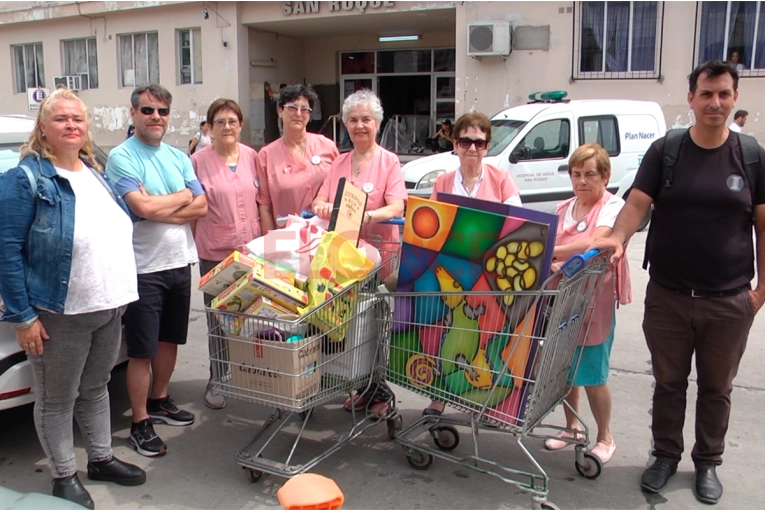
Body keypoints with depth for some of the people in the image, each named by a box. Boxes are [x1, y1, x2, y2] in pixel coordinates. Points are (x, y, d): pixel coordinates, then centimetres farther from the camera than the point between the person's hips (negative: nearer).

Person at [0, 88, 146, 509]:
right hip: (59, 314, -6)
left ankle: (102, 459, 36)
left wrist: (120, 293, 14)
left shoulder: (95, 173, 9)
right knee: (57, 399, 9)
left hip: (109, 307, 7)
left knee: (95, 388, 21)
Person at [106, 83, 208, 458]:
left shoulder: (179, 157, 10)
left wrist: (159, 209, -14)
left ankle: (159, 401, 36)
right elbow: (143, 208, -22)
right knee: (142, 350, 2)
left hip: (180, 262, 6)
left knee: (169, 339, 18)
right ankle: (140, 423, 14)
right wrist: (182, 196, -6)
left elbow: (201, 206, 1)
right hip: (144, 268, -6)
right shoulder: (121, 157, -9)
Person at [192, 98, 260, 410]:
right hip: (215, 252, -3)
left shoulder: (252, 157, 7)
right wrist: (195, 243, -4)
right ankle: (217, 381, 18)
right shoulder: (199, 161, -3)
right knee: (219, 319, 4)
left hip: (252, 249, 3)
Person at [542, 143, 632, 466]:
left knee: (592, 375, 3)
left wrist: (551, 253, -34)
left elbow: (595, 243, -28)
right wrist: (552, 267, -13)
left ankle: (605, 438, 22)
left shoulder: (613, 207, -10)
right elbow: (552, 250, 9)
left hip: (595, 301, -5)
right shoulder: (564, 209, 9)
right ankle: (571, 427, 33)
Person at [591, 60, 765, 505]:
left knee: (717, 387, 15)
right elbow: (637, 204, -9)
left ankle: (708, 463, 34)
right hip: (668, 296, 0)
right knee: (669, 382, 14)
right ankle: (667, 455, 32)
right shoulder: (665, 150, -1)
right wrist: (618, 238, -29)